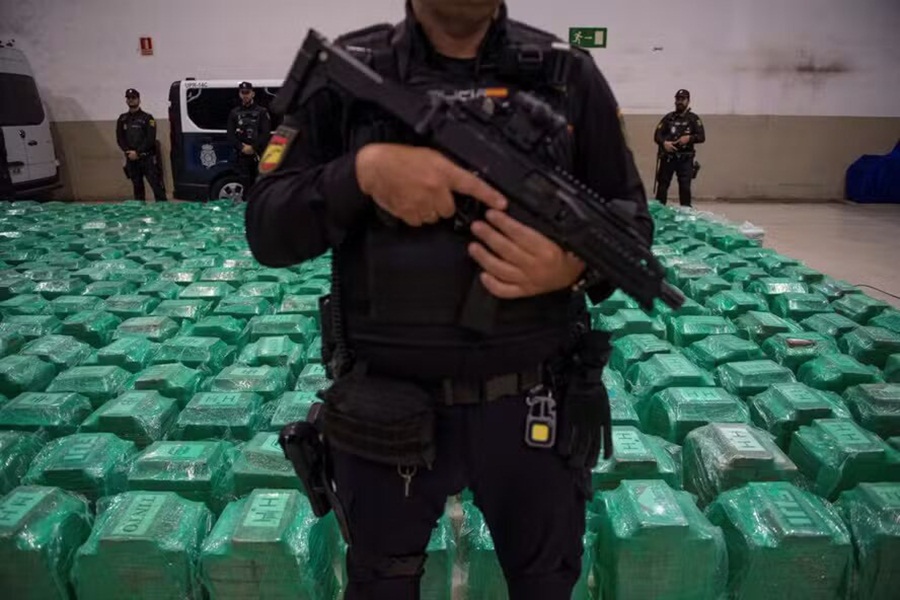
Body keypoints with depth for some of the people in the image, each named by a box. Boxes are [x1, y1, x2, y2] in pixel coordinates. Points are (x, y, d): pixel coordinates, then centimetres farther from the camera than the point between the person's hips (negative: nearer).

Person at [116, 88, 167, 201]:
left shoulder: (147, 118, 0)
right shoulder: (122, 119, 13)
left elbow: (150, 139, -9)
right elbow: (120, 138, 9)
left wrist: (138, 152, -15)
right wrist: (129, 152, -8)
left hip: (147, 158, -4)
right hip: (131, 158, 4)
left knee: (156, 185, -11)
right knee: (137, 187, 9)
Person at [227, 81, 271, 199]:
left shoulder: (261, 112, 7)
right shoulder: (234, 112, 15)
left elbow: (266, 133, -3)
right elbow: (230, 134, 7)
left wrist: (253, 147, -13)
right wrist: (242, 147, -8)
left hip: (258, 154, -2)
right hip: (241, 155, 2)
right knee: (246, 184, 3)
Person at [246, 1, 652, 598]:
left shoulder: (571, 75, -1)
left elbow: (631, 220, 3)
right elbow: (266, 229, -5)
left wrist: (577, 265, -19)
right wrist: (362, 169, -24)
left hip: (534, 405, 1)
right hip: (388, 413, 0)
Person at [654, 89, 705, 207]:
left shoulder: (693, 118, 7)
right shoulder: (668, 117, 10)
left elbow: (702, 137, 0)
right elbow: (657, 135, 2)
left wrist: (689, 138, -20)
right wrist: (664, 143, -19)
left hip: (685, 159, -1)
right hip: (668, 157, 1)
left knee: (685, 186, -4)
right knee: (662, 185, 0)